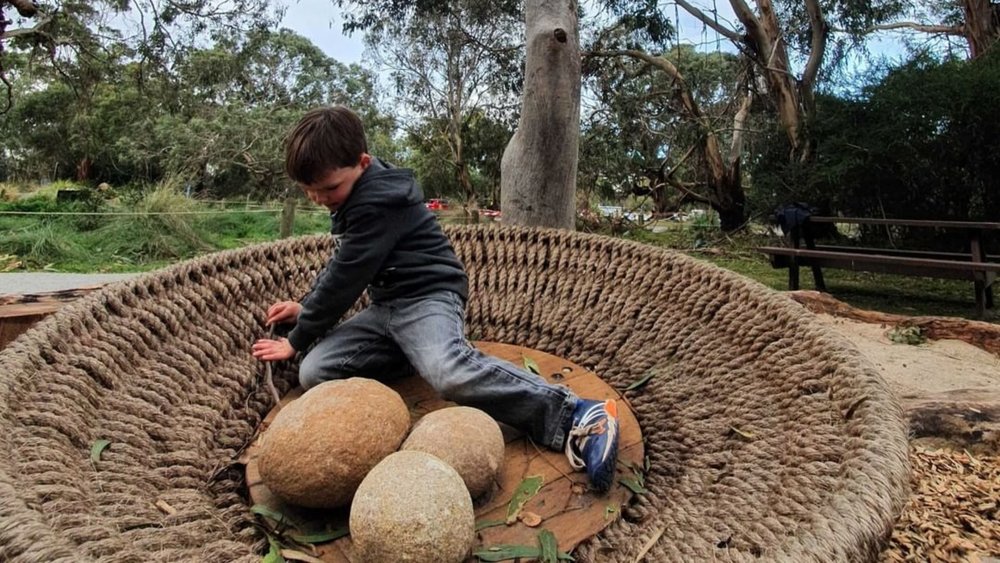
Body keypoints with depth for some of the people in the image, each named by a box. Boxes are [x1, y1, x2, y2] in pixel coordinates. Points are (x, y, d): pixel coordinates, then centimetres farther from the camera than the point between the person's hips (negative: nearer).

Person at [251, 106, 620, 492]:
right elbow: (342, 264, 29)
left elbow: (345, 278, -15)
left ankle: (576, 416, -35)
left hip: (428, 297, -9)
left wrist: (297, 341, -3)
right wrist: (306, 307, 21)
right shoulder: (357, 197, 14)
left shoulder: (378, 202, -18)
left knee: (450, 372, -39)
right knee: (313, 373, -8)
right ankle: (416, 354, 1)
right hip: (386, 307, 10)